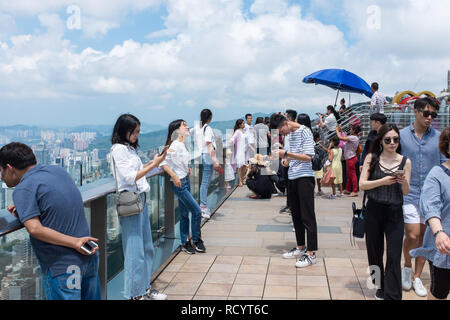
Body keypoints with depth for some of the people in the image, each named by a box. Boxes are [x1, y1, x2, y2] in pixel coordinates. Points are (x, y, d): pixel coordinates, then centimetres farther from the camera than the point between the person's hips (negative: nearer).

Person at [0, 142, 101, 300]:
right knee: (91, 297, 20)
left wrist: (75, 243, -22)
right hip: (89, 258, 7)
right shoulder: (59, 171, 9)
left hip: (61, 267, -7)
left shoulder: (23, 189, -12)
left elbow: (35, 229, -25)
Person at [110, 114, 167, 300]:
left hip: (141, 198, 9)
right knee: (135, 249, -4)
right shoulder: (119, 149, -11)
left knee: (147, 247, 14)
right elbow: (130, 177, -17)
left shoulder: (130, 148, 16)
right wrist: (153, 165, -15)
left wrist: (152, 162, 10)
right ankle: (135, 294, 6)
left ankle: (144, 287, 24)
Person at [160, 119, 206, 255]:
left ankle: (185, 243, 22)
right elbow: (163, 163, -23)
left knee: (184, 214, 14)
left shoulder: (183, 144, 9)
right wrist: (174, 177, -24)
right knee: (197, 211, -5)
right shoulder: (175, 145, -18)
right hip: (179, 183, -9)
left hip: (186, 181, 9)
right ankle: (196, 240, 10)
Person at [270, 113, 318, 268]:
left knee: (307, 216, -6)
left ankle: (311, 254, -3)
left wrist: (286, 154, -21)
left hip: (305, 178, -9)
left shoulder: (304, 132, -11)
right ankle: (301, 248, 24)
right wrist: (287, 159, 5)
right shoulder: (290, 134, 15)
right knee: (296, 215, 13)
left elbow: (308, 157, -20)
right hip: (293, 178, 9)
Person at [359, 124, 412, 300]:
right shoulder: (372, 158, -1)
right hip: (374, 211, 1)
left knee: (394, 257, -5)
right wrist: (383, 181, -22)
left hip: (394, 213, -1)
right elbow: (362, 184, -8)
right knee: (375, 253, 13)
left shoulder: (405, 162, 0)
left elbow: (406, 192, 2)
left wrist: (404, 182, -20)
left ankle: (392, 295, 1)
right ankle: (380, 287, 32)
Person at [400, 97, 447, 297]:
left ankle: (417, 277, 25)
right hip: (409, 194, -2)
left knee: (424, 237, 9)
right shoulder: (402, 135, -2)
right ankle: (407, 267, 20)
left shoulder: (439, 138, 2)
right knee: (412, 235, -9)